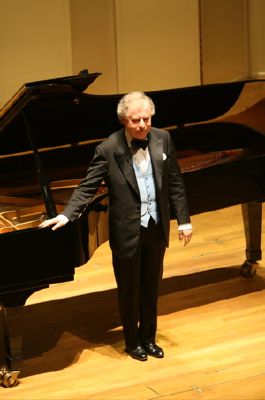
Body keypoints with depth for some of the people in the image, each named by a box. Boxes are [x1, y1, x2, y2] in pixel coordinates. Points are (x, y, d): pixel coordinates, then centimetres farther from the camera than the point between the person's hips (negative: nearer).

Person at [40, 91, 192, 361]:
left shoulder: (163, 139, -4)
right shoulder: (109, 149, -15)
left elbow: (175, 183, 3)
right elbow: (87, 187, -13)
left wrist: (184, 220, 3)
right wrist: (66, 215, -26)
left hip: (157, 228, 4)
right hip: (127, 232, -3)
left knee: (151, 288, 17)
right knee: (129, 290, 12)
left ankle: (148, 338, 35)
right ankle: (132, 342, 31)